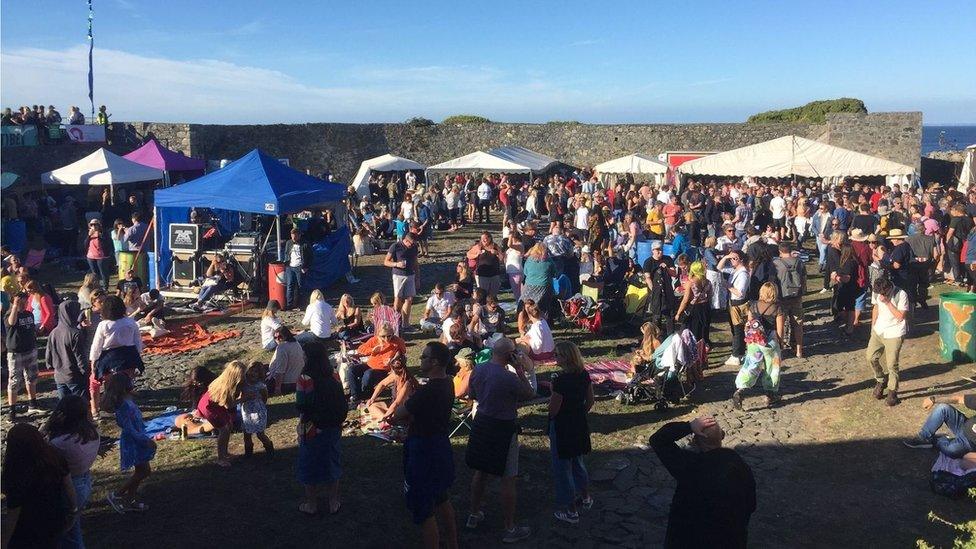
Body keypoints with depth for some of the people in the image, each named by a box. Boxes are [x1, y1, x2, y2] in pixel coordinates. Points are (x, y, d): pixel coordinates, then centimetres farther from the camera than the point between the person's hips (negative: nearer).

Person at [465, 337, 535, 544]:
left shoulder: (478, 370, -5)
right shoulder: (509, 378, -26)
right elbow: (529, 394, -10)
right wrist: (520, 369, -12)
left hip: (481, 423, 7)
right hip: (503, 428, -7)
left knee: (480, 471, 22)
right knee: (508, 479, 5)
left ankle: (474, 515, 38)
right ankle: (510, 529, 14)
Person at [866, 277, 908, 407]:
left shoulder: (901, 294, -21)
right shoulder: (876, 292, -4)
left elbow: (901, 316, -22)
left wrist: (888, 302, -28)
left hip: (894, 334, -6)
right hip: (879, 331, 6)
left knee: (891, 364, -3)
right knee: (871, 357, 6)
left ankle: (892, 392, 14)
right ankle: (881, 381, 30)